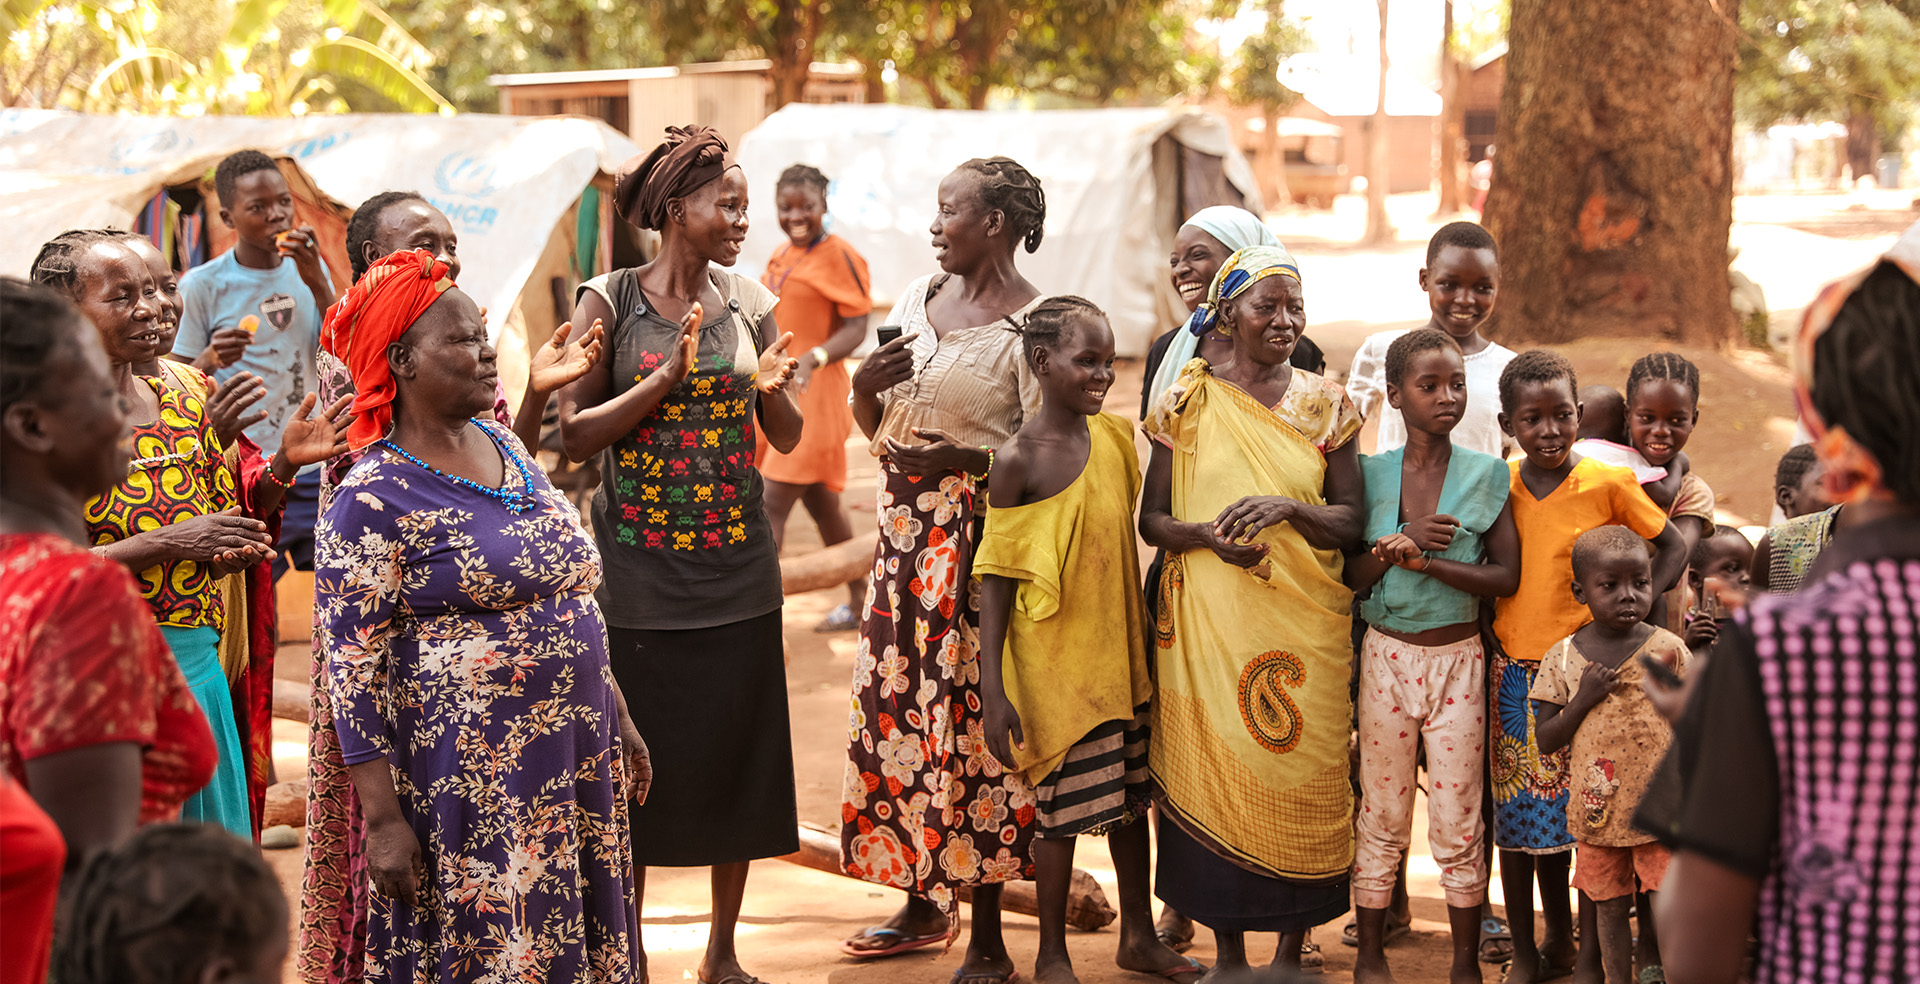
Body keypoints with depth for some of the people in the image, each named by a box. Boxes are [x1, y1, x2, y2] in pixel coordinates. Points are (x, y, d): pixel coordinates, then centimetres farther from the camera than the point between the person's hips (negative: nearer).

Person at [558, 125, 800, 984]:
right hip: (640, 581, -3)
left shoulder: (749, 304, 5)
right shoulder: (609, 302, -5)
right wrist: (667, 378, -20)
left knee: (738, 760, 8)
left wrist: (772, 389, -14)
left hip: (738, 576, 3)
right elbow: (575, 434, -9)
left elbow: (787, 439, 7)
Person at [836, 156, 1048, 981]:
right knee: (898, 705, 11)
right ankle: (923, 903, 27)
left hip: (977, 534, -7)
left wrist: (953, 459, -20)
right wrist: (865, 383, -4)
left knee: (972, 719, -5)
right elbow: (875, 423, 16)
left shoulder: (1030, 323, -10)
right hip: (906, 526, 7)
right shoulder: (919, 295, 12)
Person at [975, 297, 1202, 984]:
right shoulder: (1019, 459, -15)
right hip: (1053, 660, -6)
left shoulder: (1115, 436, 2)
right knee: (1065, 804, 3)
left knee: (1130, 795, 16)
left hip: (1120, 651, 6)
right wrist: (992, 690, -16)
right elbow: (995, 579, -13)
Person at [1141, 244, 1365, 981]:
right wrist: (1207, 534, -16)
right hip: (1207, 620, 0)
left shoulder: (1324, 404, 5)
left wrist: (1287, 509, -17)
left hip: (1304, 624, 1)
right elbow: (1152, 518, 4)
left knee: (1301, 771, 1)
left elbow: (1352, 520, 2)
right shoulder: (1188, 400, 3)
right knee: (1213, 769, 1)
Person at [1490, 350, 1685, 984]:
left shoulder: (1608, 484, -6)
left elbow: (1673, 548, 2)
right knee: (1514, 814, 5)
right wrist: (1487, 629, 1)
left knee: (1558, 813, 3)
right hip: (1510, 671, 2)